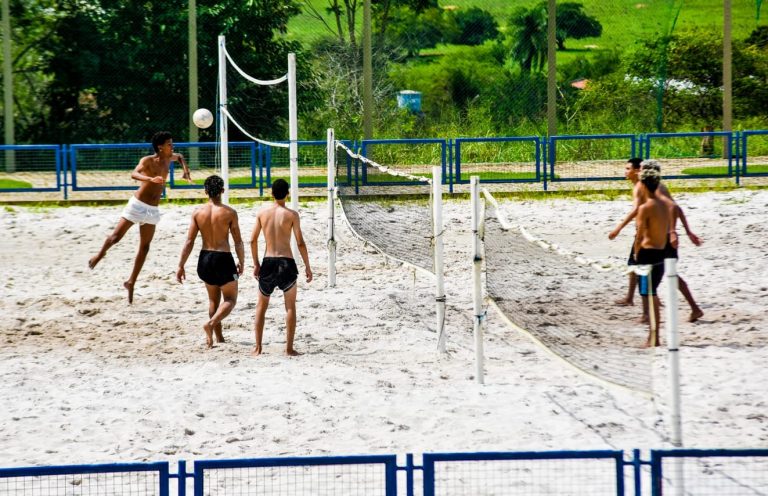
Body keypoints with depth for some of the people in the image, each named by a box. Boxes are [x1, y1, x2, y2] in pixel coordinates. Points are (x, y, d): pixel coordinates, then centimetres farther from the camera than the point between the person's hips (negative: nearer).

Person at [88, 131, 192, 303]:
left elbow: (179, 157, 30)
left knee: (144, 248, 5)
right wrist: (151, 179, -52)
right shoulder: (147, 160, -16)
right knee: (116, 237, 0)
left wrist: (186, 170, 11)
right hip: (138, 205, -6)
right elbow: (134, 174, -35)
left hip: (152, 210, 6)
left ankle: (131, 283, 14)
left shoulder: (168, 159, 5)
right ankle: (100, 254, 31)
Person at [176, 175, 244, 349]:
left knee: (213, 299, 22)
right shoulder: (229, 213, -10)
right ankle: (211, 324, -17)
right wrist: (241, 263, 8)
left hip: (205, 259, 4)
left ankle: (219, 336, 25)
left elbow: (189, 242, -4)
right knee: (230, 299, 9)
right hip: (223, 258, -4)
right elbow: (238, 242, -6)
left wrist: (181, 266, 0)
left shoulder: (198, 213, -3)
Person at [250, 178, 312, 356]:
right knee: (290, 306, 9)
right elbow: (300, 243, -7)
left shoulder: (262, 213, 2)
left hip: (268, 262, 2)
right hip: (286, 262, -2)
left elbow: (253, 240, 5)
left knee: (261, 305, 15)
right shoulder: (292, 215, -6)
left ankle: (258, 347, 12)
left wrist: (256, 264, 15)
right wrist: (307, 267, 2)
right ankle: (289, 348, 5)